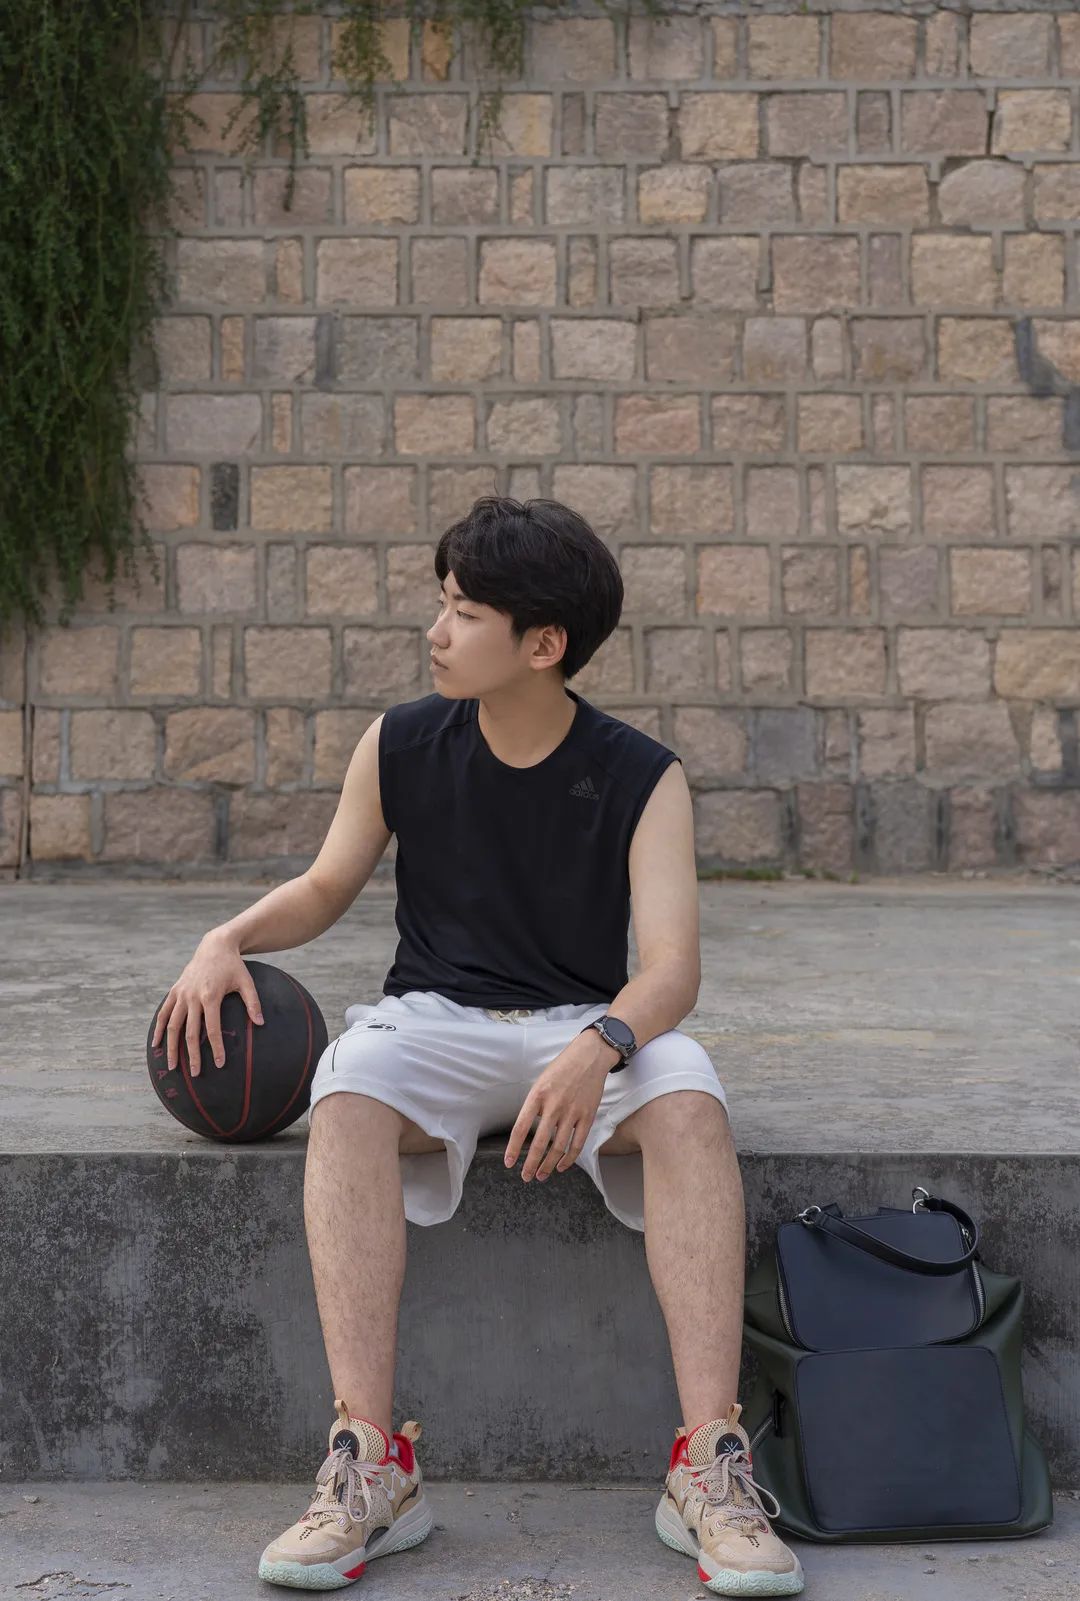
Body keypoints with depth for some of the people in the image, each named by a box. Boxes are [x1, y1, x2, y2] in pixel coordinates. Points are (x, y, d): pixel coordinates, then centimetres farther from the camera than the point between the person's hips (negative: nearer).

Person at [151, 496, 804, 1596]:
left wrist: (596, 1050, -36)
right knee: (348, 1098, -34)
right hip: (433, 1018, 1)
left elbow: (671, 966, -14)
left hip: (586, 1026, -1)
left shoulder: (641, 779, -5)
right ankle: (371, 1466, -36)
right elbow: (326, 887, 16)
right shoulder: (401, 748, 3)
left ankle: (708, 1467, -36)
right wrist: (230, 938, -5)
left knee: (688, 1100, -35)